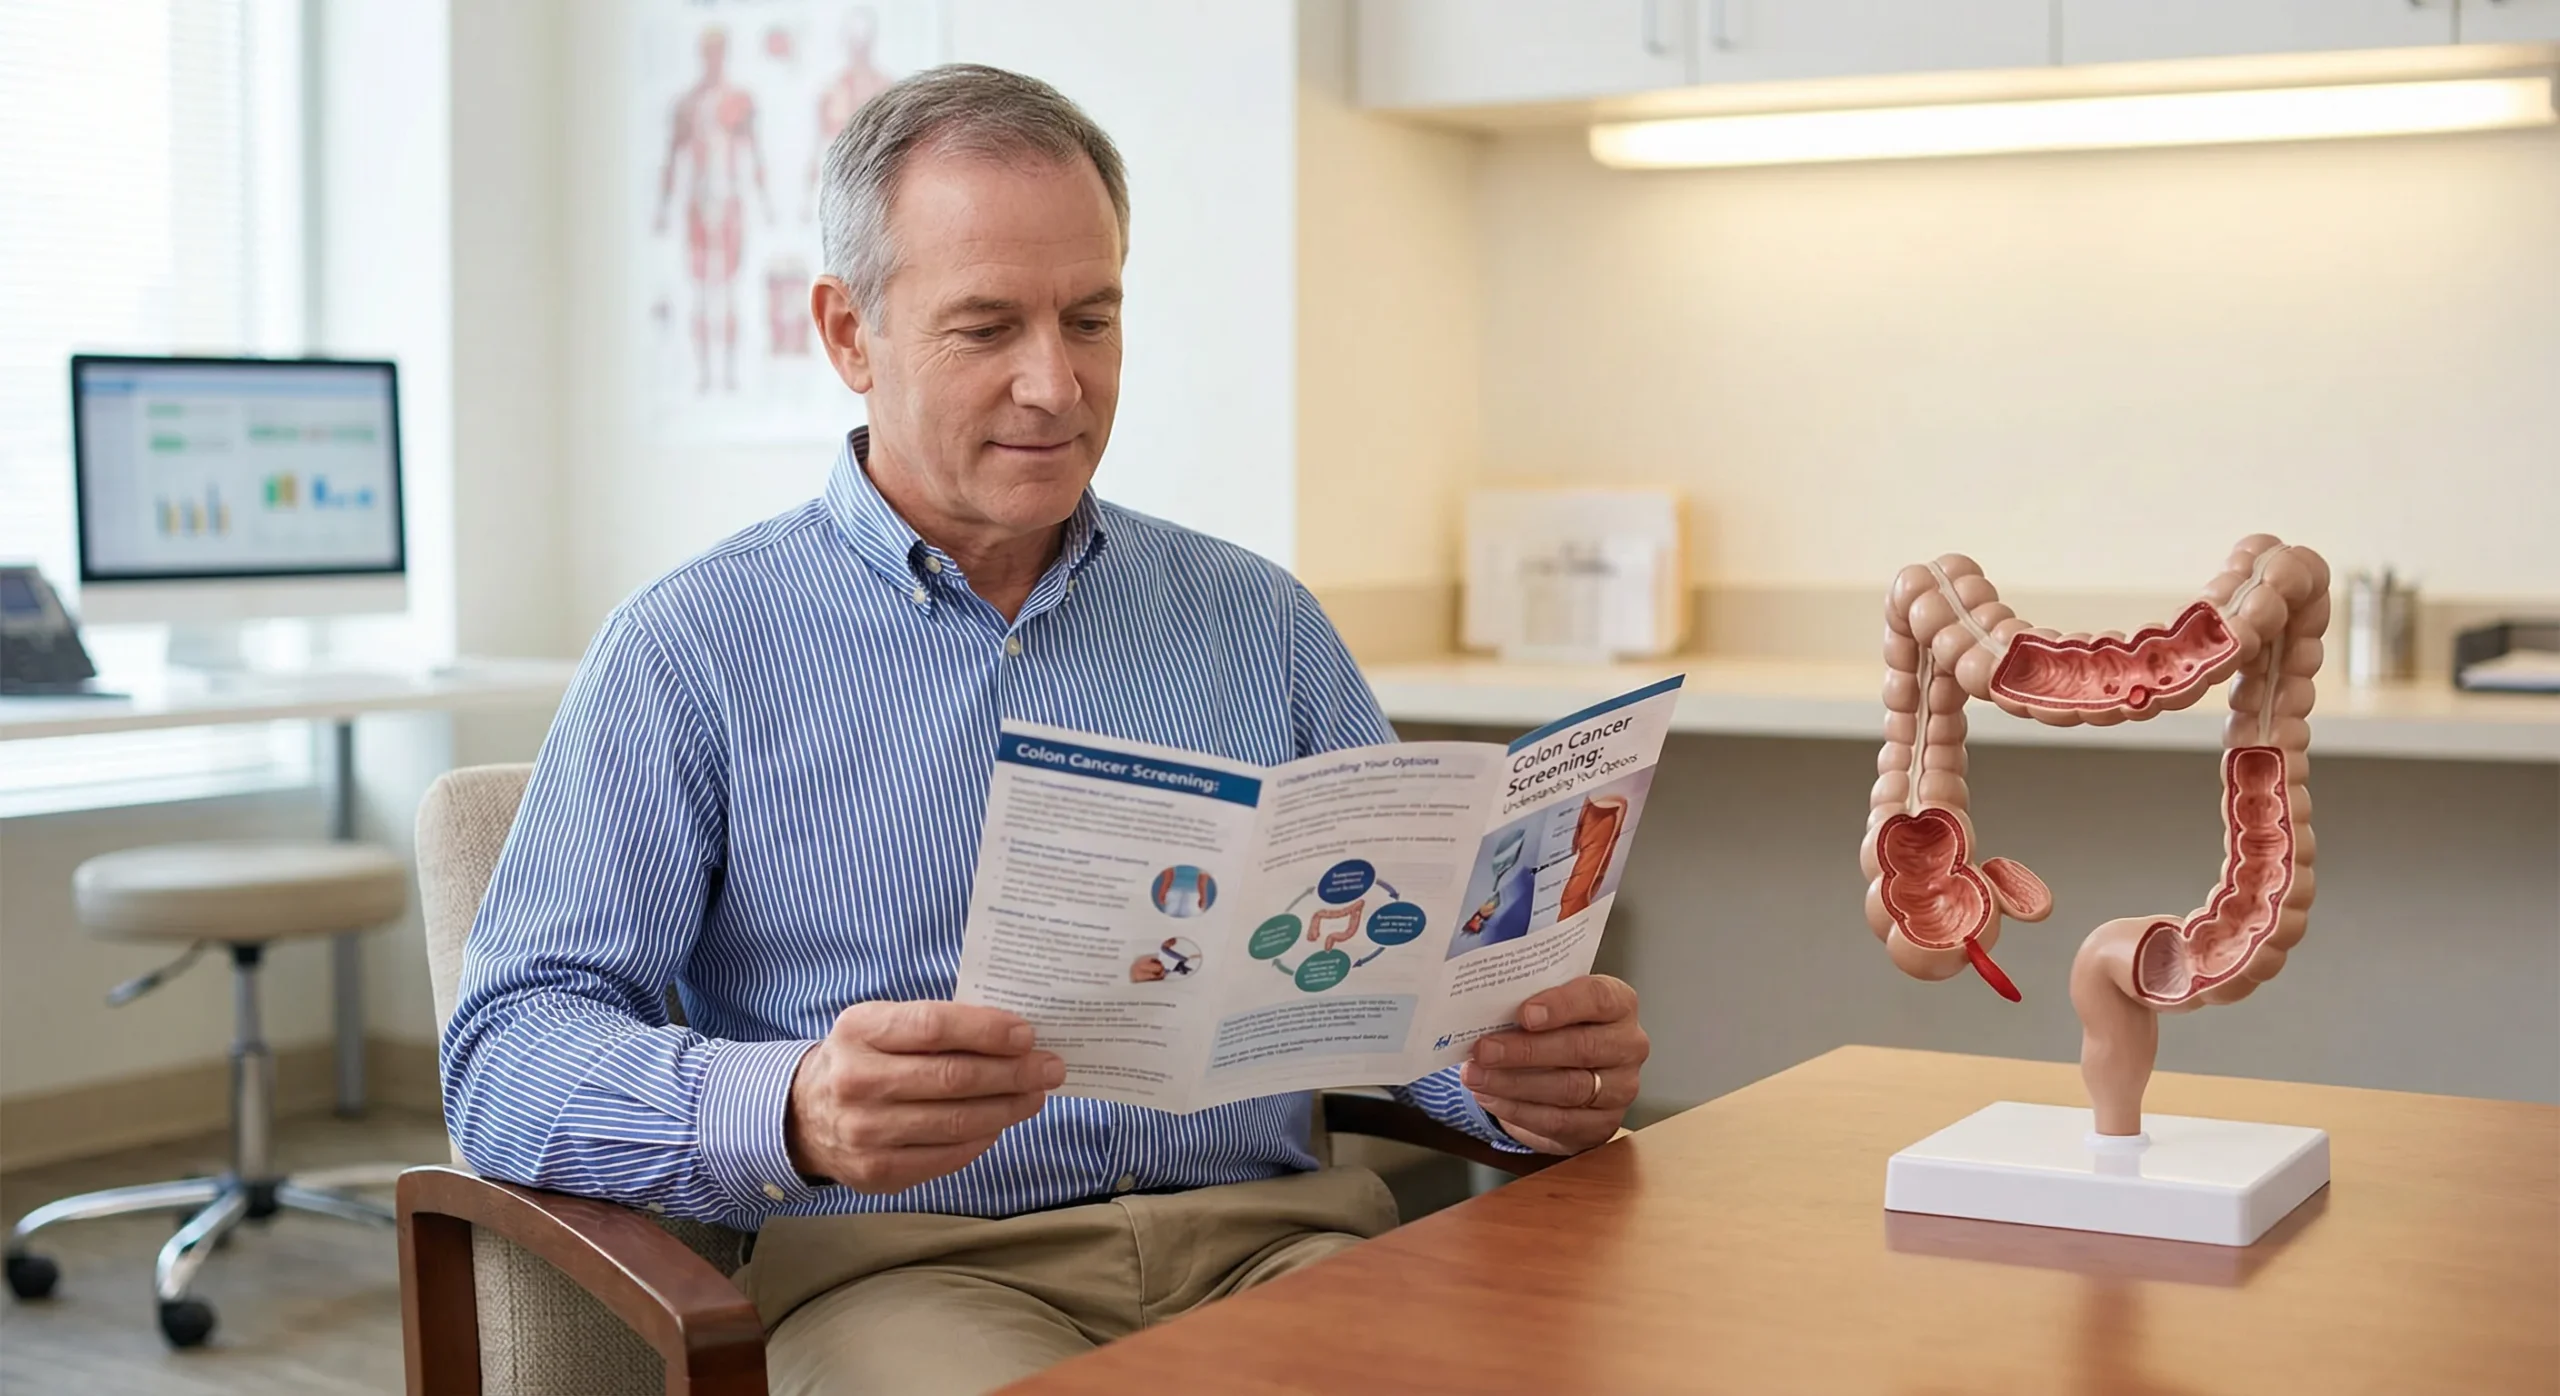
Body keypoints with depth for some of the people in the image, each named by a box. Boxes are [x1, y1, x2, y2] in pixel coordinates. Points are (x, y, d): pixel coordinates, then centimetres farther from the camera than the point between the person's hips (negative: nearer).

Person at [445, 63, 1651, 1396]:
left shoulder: (1259, 623, 17)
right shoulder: (694, 649, 5)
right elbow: (507, 1052, -3)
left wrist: (1526, 1072, -9)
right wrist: (792, 1112, -24)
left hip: (1265, 1237, 4)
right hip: (903, 1265, -4)